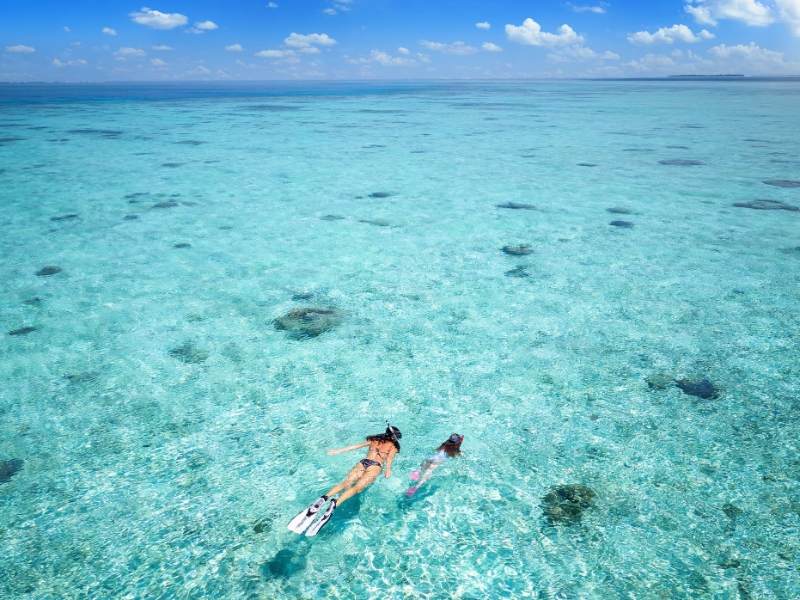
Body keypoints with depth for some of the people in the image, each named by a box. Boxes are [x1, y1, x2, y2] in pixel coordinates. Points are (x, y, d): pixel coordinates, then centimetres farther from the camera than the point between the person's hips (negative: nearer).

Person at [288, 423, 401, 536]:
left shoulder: (375, 440, 27)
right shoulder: (393, 446, 16)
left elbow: (357, 446, 24)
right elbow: (389, 458, -4)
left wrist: (339, 451, 25)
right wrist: (388, 469, -20)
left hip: (362, 462, 4)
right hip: (375, 466, -4)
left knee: (345, 483, -12)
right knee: (357, 487, -21)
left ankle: (323, 499, -37)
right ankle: (334, 503, -47)